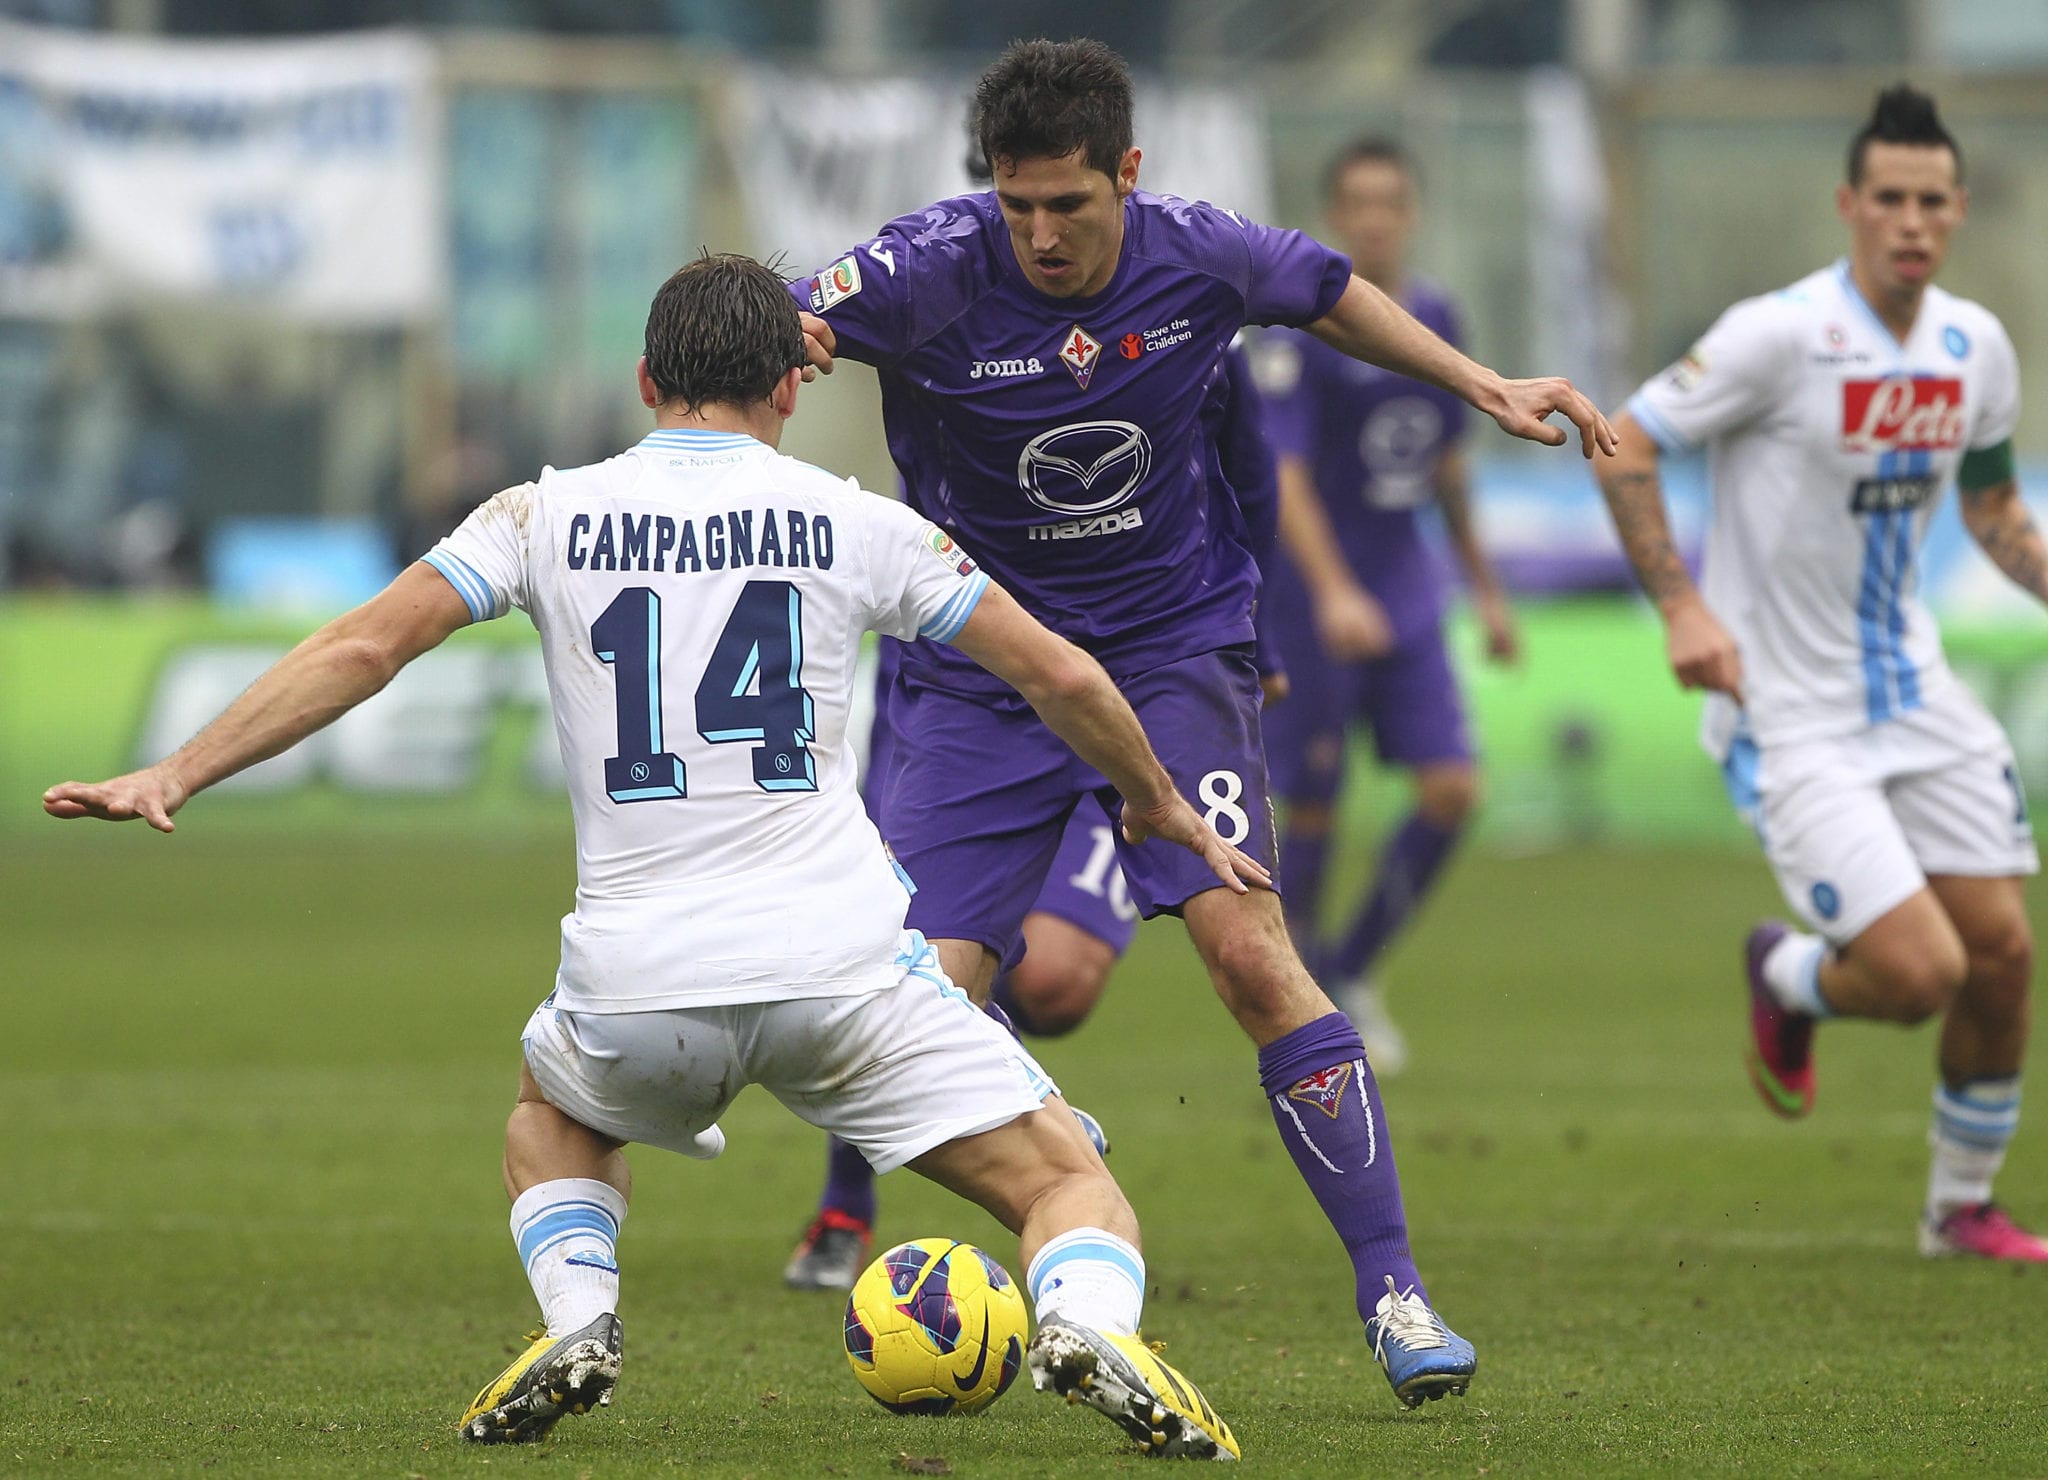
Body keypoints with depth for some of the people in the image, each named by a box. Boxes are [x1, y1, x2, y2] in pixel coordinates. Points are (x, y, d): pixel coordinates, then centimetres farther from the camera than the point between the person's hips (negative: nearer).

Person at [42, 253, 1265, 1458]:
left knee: (552, 1124, 35)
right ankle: (1091, 1326, -27)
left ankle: (578, 1321, 7)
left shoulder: (551, 517, 7)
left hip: (637, 985, 2)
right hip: (838, 960, -2)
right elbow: (1062, 678, 11)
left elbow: (361, 650, 1)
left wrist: (176, 775, 6)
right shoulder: (849, 522, 7)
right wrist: (1165, 809, 28)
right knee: (1072, 1183, 7)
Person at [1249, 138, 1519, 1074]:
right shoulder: (1302, 329, -13)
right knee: (1313, 811, 0)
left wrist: (1485, 588, 21)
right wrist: (1334, 593, -31)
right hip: (1315, 602, -6)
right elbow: (1284, 478, -20)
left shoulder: (1434, 320, 7)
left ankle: (1353, 969, 13)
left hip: (1406, 594, 6)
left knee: (1451, 789, -5)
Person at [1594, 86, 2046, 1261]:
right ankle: (1788, 978, 21)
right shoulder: (1782, 335, -18)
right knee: (1918, 973, -15)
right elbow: (1625, 449, -12)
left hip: (1909, 681, 7)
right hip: (1786, 712, -6)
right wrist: (1682, 606, -20)